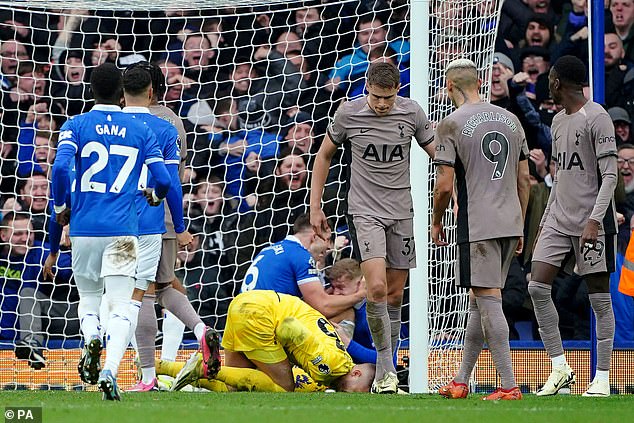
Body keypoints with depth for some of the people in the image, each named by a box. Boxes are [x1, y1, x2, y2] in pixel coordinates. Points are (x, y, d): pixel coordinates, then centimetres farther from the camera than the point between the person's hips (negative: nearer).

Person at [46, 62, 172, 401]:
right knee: (120, 308, -3)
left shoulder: (76, 126, 3)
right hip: (122, 230, 0)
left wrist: (60, 207, 2)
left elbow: (60, 166, -14)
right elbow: (163, 179, 2)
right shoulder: (141, 131, 7)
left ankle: (91, 338, -14)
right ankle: (110, 371, -26)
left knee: (88, 298, 18)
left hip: (84, 227, 0)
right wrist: (156, 197, 26)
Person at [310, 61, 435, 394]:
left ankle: (385, 372, 17)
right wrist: (315, 207, 5)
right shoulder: (349, 113, -6)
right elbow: (324, 155, 8)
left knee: (395, 295, 6)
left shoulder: (411, 113, -3)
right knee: (377, 288, -20)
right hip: (364, 212, -3)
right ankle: (386, 369, -10)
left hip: (401, 213, 3)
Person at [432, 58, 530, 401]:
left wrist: (436, 222, 6)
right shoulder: (511, 120, 11)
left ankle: (509, 385, -13)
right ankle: (460, 382, 21)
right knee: (478, 302, 15)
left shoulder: (451, 125, -7)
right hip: (510, 224, 7)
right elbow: (524, 179, 14)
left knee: (489, 301, -7)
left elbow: (444, 185, -10)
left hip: (477, 227, -7)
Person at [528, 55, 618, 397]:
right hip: (559, 220, 8)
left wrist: (594, 221, -21)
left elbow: (610, 175, -14)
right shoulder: (558, 121, 16)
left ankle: (602, 377, 3)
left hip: (592, 222, -8)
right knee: (537, 287, -4)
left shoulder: (596, 118, -9)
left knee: (599, 297, -2)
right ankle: (560, 367, 3)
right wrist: (546, 220, 20)